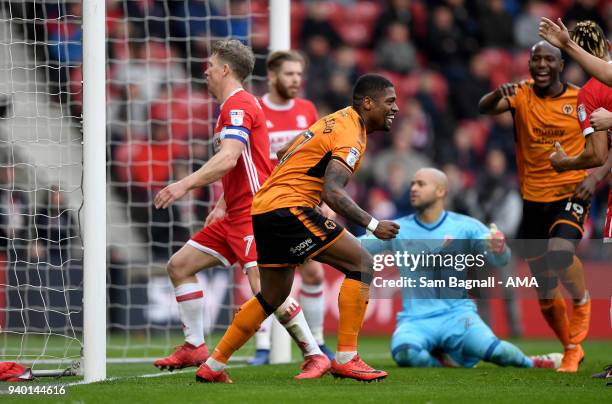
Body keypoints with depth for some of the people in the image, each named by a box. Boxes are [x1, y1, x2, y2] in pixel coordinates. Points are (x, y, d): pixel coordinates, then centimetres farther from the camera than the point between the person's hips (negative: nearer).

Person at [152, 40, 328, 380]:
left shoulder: (238, 104, -12)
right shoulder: (234, 105, 20)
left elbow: (228, 159, -26)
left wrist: (186, 185, -31)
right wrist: (223, 204, 24)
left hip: (255, 211, -11)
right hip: (235, 214, 11)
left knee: (264, 286, -21)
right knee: (180, 266, 10)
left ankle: (315, 355, -15)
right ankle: (195, 347, 14)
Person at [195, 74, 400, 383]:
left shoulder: (337, 120, 18)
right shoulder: (350, 135, -12)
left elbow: (282, 154, 26)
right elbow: (332, 192, -24)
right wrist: (372, 225, -24)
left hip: (263, 207, 10)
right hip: (287, 207, -10)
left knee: (274, 295, 21)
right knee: (361, 263, -10)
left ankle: (213, 366, 24)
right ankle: (346, 358, -13)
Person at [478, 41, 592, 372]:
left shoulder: (581, 99, -3)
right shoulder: (521, 95, -2)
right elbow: (485, 109, -19)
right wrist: (498, 94, -41)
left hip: (570, 193, -2)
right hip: (533, 199, 3)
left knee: (560, 253, -32)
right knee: (545, 294, 8)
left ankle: (582, 301, 0)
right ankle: (572, 349, 29)